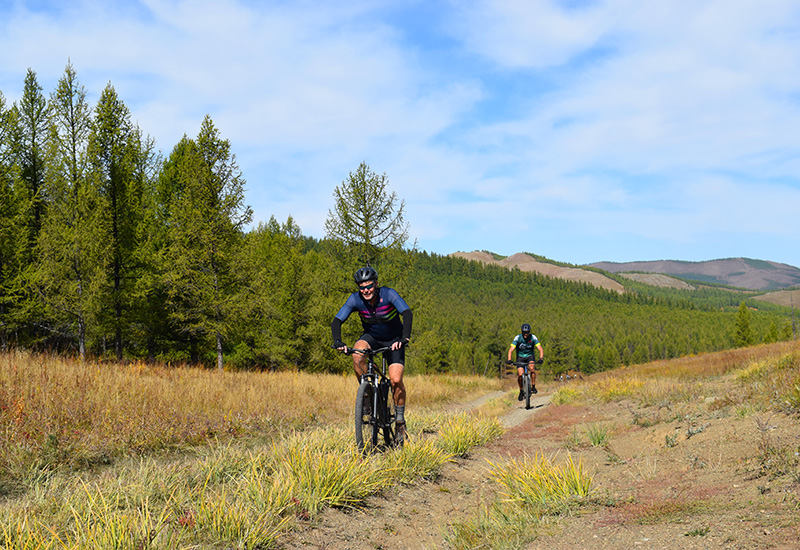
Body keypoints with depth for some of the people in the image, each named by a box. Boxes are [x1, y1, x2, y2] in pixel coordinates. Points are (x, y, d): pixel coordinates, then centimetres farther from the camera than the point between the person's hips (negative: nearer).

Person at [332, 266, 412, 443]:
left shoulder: (388, 294, -26)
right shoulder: (355, 299, -20)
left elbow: (407, 313, -38)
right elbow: (337, 320, -24)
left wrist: (405, 337, -53)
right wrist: (337, 341, -43)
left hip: (393, 340, -2)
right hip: (371, 337, 2)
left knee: (396, 380, -17)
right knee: (357, 353, -33)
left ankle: (400, 421, 3)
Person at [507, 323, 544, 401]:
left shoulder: (533, 338, -17)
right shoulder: (518, 338, -20)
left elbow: (540, 349, -21)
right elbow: (511, 350, -26)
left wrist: (541, 358, -39)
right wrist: (509, 360, -41)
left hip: (530, 356, 0)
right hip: (520, 357, 0)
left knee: (532, 367, -32)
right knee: (520, 374, -18)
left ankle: (533, 386, -18)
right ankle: (521, 391, 6)